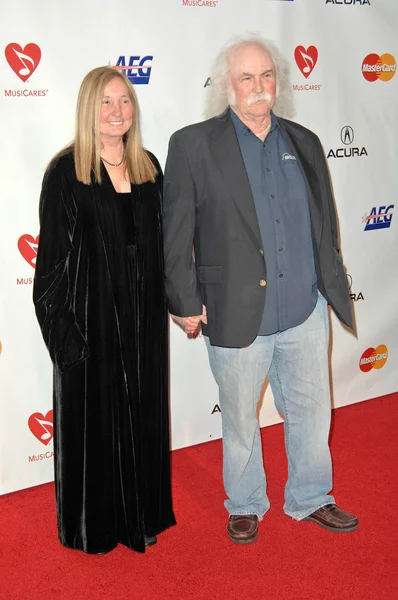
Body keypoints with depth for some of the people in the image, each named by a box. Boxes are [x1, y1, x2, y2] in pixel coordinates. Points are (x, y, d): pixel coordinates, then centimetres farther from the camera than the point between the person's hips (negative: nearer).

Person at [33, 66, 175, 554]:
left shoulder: (148, 167, 7)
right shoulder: (65, 171, -9)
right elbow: (52, 253, -10)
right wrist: (60, 326, -13)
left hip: (143, 315, 5)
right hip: (90, 316, -5)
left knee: (143, 413, 15)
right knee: (93, 417, 8)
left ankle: (141, 514, 34)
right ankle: (93, 524, 28)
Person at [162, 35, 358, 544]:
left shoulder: (304, 142, 9)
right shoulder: (192, 144, -5)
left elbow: (324, 223, 15)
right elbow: (175, 231, -5)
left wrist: (333, 287, 13)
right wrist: (186, 303, -7)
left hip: (306, 312, 4)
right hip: (236, 315, -4)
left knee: (311, 412, 16)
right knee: (240, 421, 13)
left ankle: (310, 499, 39)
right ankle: (244, 505, 37)